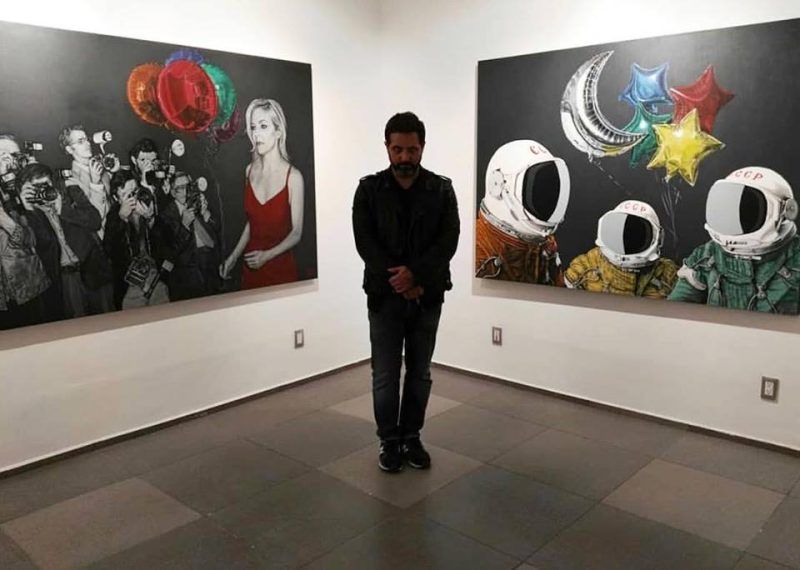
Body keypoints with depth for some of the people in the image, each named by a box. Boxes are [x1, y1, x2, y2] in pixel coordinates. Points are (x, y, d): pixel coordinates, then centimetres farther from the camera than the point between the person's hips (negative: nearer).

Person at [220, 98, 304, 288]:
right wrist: (234, 256, 8)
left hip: (281, 267, -4)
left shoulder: (293, 176, -14)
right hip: (251, 267, 4)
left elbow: (296, 232, -11)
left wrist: (267, 255, -22)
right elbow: (251, 222, 10)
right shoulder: (250, 171, 2)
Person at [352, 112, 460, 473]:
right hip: (384, 296, -1)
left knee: (420, 373, 12)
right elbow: (365, 243, -8)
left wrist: (415, 274, -22)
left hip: (427, 296, 1)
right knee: (385, 375, 6)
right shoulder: (369, 189, -2)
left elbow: (448, 240, -8)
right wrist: (397, 282, -17)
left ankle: (411, 438, 27)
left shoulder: (441, 189, 1)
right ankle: (389, 441, 22)